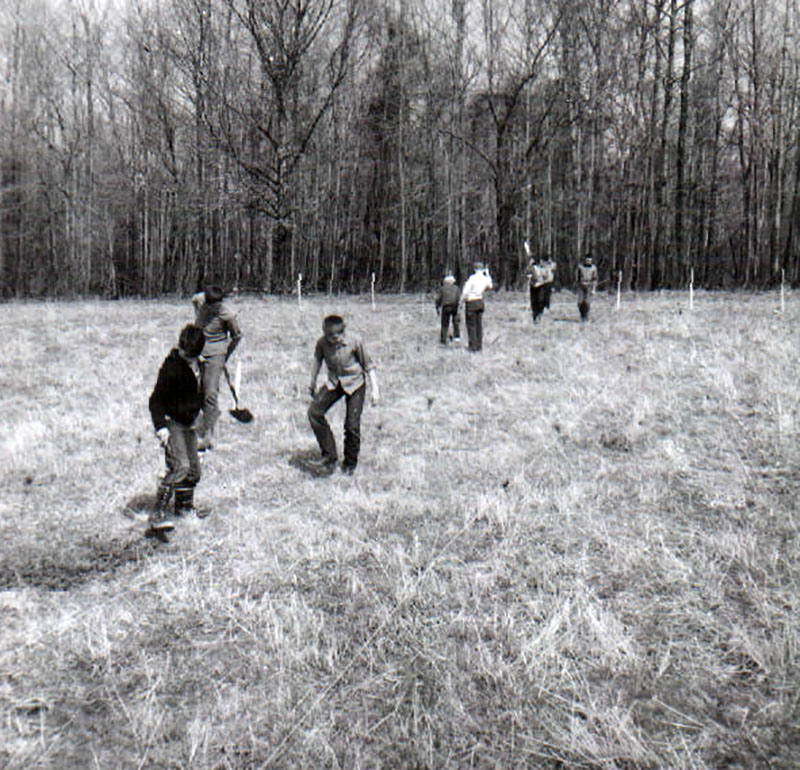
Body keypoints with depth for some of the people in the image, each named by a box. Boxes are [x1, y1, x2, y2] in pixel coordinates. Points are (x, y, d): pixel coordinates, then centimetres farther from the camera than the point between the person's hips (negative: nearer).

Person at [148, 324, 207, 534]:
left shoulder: (190, 366, 10)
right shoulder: (171, 367, -17)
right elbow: (156, 400, -18)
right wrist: (160, 426, -28)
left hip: (187, 424, 9)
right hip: (172, 424, -8)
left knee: (193, 469, 13)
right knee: (180, 466, -23)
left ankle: (184, 506, 35)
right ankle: (158, 514, -24)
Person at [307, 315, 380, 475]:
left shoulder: (354, 343, -20)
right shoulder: (322, 343, -13)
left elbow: (368, 366, -9)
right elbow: (317, 361, 9)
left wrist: (375, 389, -10)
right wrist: (313, 382, 18)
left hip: (355, 383, -3)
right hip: (334, 383, 3)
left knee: (352, 424, -7)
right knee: (314, 412, -15)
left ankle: (350, 463, 17)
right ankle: (329, 456, -5)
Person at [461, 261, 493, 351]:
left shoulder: (472, 278, -17)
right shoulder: (486, 279, 1)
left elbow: (466, 291, -18)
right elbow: (490, 286, 26)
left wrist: (462, 299, 0)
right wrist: (488, 274, 28)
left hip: (471, 303, -6)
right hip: (480, 302, 6)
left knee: (471, 325, 0)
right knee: (479, 325, 12)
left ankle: (473, 347, -2)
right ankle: (479, 346, 16)